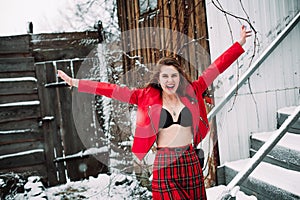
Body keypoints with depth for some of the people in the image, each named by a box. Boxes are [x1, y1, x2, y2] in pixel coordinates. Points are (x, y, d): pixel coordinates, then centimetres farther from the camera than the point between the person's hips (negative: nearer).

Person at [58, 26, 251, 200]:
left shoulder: (190, 93, 4)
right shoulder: (147, 97, 1)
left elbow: (215, 68, 6)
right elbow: (114, 90, -1)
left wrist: (240, 43, 7)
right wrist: (76, 83, -3)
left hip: (191, 163, 2)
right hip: (164, 166, -2)